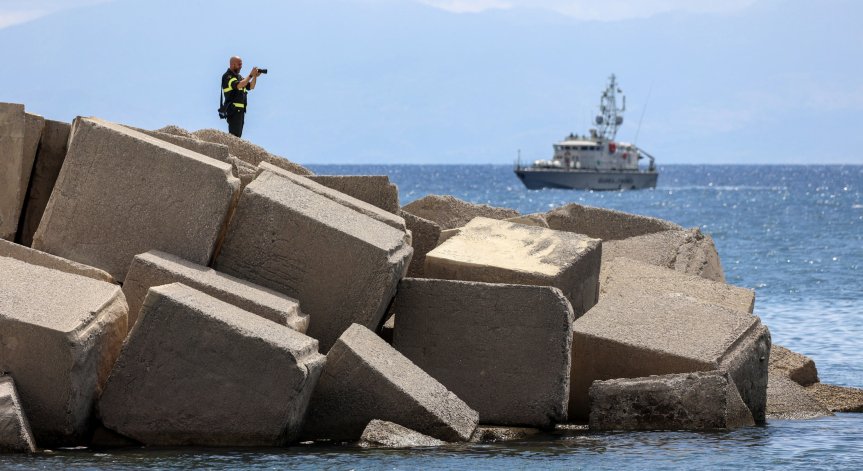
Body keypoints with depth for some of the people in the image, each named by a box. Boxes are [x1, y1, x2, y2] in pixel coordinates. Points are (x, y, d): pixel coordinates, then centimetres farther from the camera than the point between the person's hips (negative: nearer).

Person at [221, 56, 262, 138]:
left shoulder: (239, 76, 19)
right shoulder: (227, 76, -8)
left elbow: (251, 86, 19)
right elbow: (238, 85, -24)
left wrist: (255, 76, 2)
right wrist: (251, 75, -22)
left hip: (240, 110, 9)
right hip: (233, 110, -9)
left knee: (238, 134, 9)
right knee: (235, 134, -16)